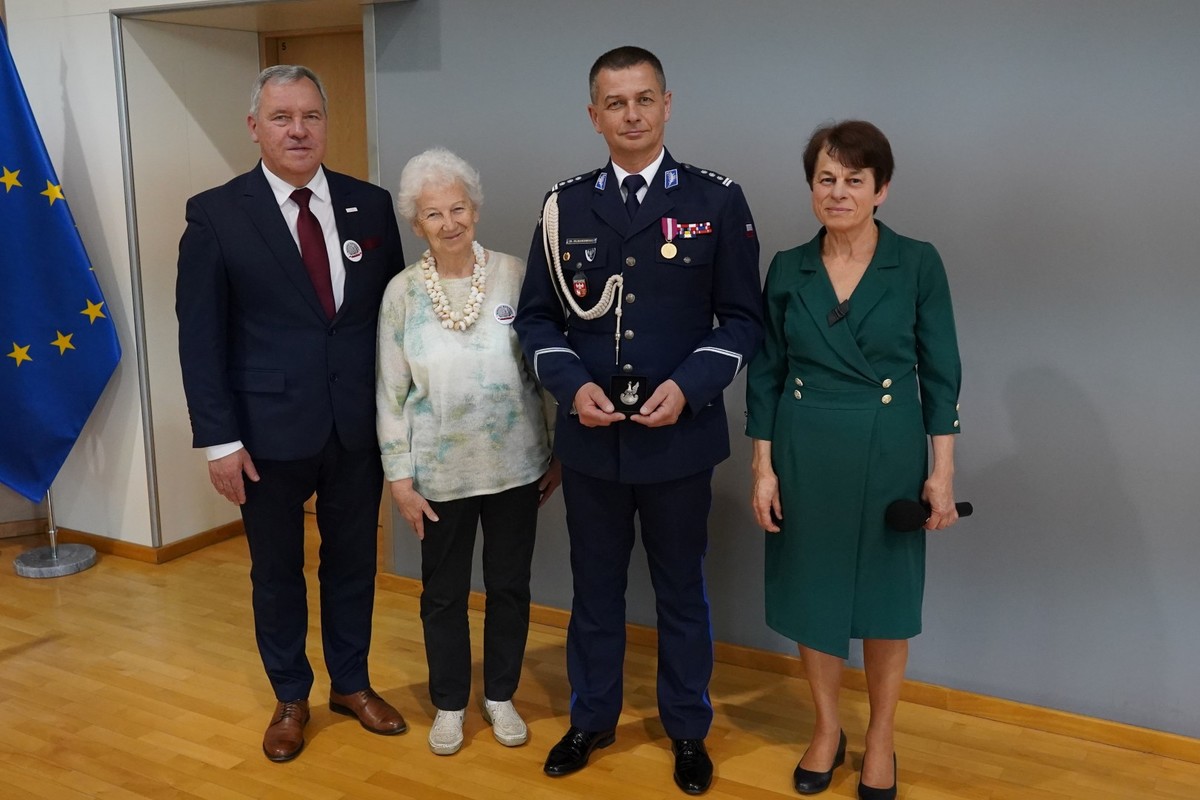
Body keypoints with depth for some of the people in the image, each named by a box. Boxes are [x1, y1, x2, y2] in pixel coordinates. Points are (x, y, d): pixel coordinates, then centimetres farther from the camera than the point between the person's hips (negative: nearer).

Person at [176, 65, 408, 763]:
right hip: (268, 432, -2)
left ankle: (352, 684, 37)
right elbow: (201, 337, -7)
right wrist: (219, 438, -11)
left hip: (359, 428, 2)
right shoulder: (216, 214, -6)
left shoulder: (372, 205, 1)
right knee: (277, 572, 14)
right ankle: (290, 698, 34)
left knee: (353, 563, 16)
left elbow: (393, 314, 6)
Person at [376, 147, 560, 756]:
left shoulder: (514, 276, -5)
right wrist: (400, 478, -4)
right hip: (440, 474, 0)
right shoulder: (402, 292, -4)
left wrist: (558, 453, 1)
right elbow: (391, 392, -1)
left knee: (510, 585, 13)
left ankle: (500, 695, 34)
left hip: (515, 467, 0)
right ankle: (449, 703, 34)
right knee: (443, 593, 13)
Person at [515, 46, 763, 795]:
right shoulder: (564, 205, 3)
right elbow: (537, 316, 5)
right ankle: (591, 719, 35)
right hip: (590, 437, 2)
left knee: (681, 590, 13)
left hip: (680, 437, -2)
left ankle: (689, 731, 32)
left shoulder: (718, 200, -3)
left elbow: (744, 317, -3)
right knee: (595, 587, 16)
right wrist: (572, 384, -12)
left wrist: (689, 386, -17)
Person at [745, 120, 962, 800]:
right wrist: (764, 468, -2)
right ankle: (827, 729, 32)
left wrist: (943, 471, -6)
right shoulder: (788, 269, 0)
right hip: (804, 455, 2)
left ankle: (881, 739, 30)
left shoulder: (918, 263, -5)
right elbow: (766, 374, 3)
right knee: (812, 595, 11)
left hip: (888, 455, -2)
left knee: (884, 598, 10)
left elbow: (940, 373, -3)